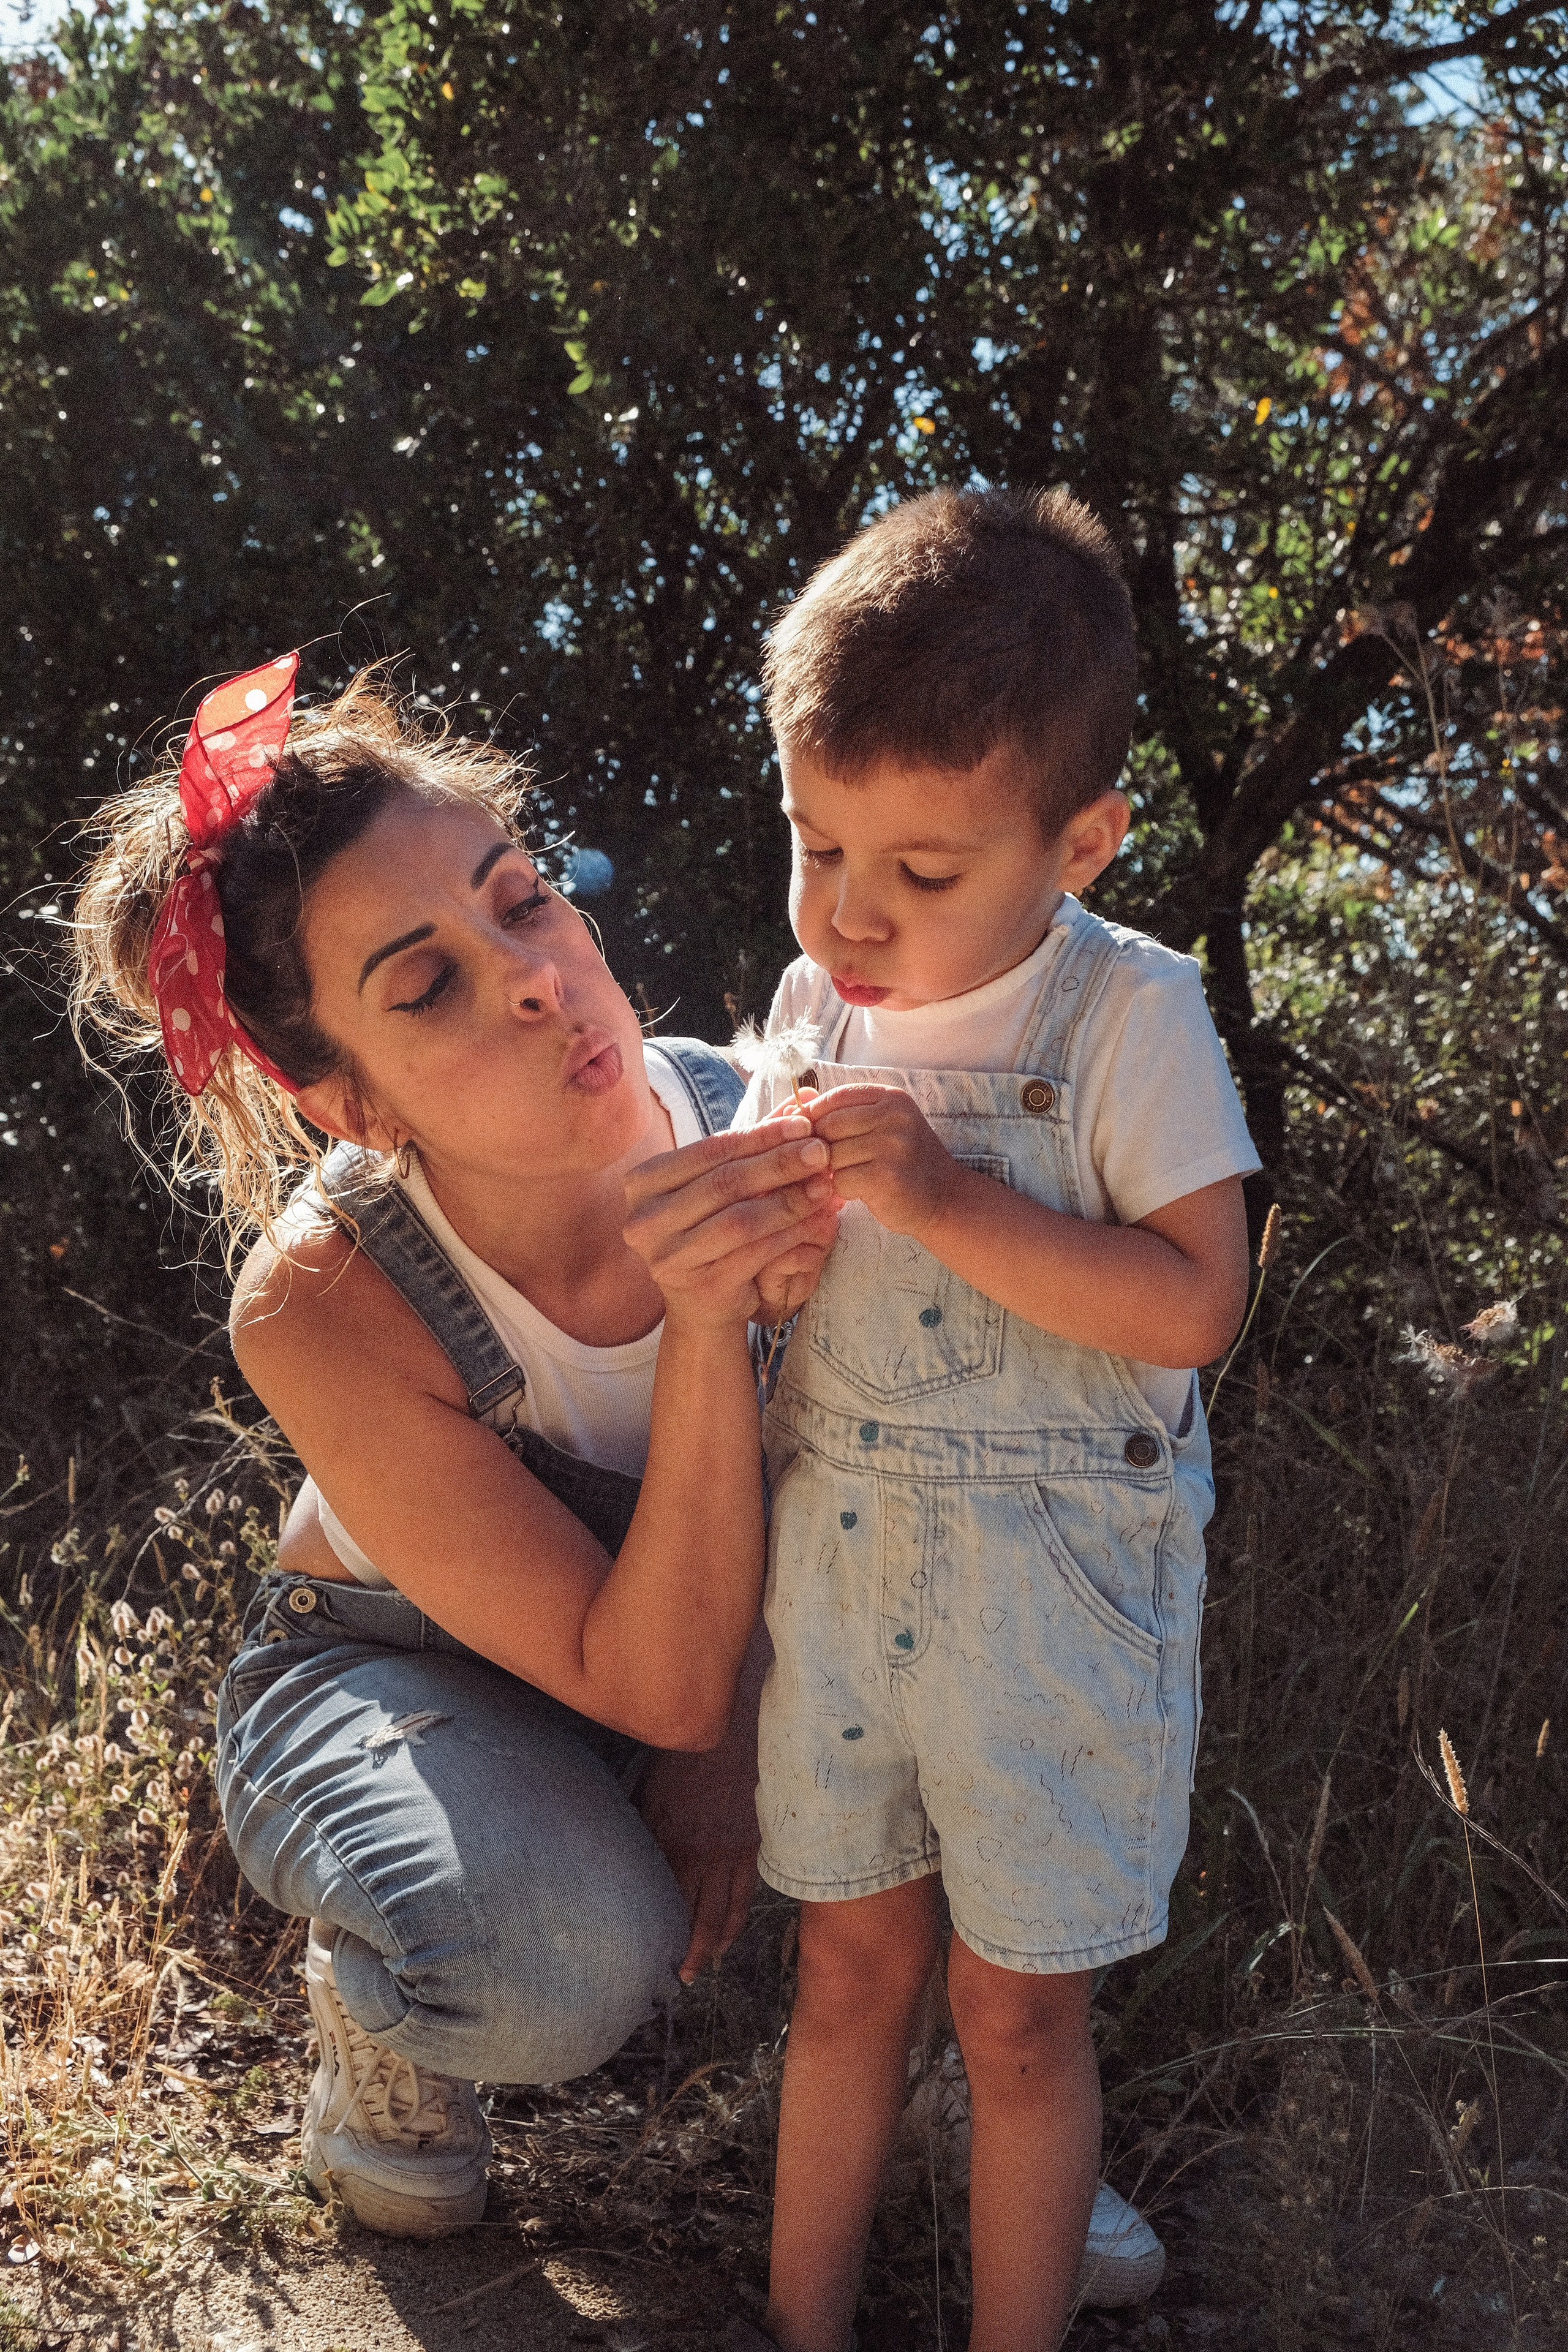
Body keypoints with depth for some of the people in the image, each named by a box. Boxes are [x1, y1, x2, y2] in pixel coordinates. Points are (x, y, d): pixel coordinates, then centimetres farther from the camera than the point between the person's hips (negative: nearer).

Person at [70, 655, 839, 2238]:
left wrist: (723, 1727, -18)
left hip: (705, 1639, 5)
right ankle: (369, 1997, 2)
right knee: (571, 1966, -34)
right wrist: (700, 1330, -46)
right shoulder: (320, 1307, -34)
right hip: (387, 1678, -4)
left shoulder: (739, 1120, -26)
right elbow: (655, 1685, -32)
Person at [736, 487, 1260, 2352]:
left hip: (1052, 1586, -4)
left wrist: (947, 1195, -28)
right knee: (849, 1963, 17)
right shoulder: (814, 1005, 2)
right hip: (833, 1554, 4)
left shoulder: (1130, 1018, -14)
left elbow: (1192, 1305, -21)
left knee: (1019, 2006, 10)